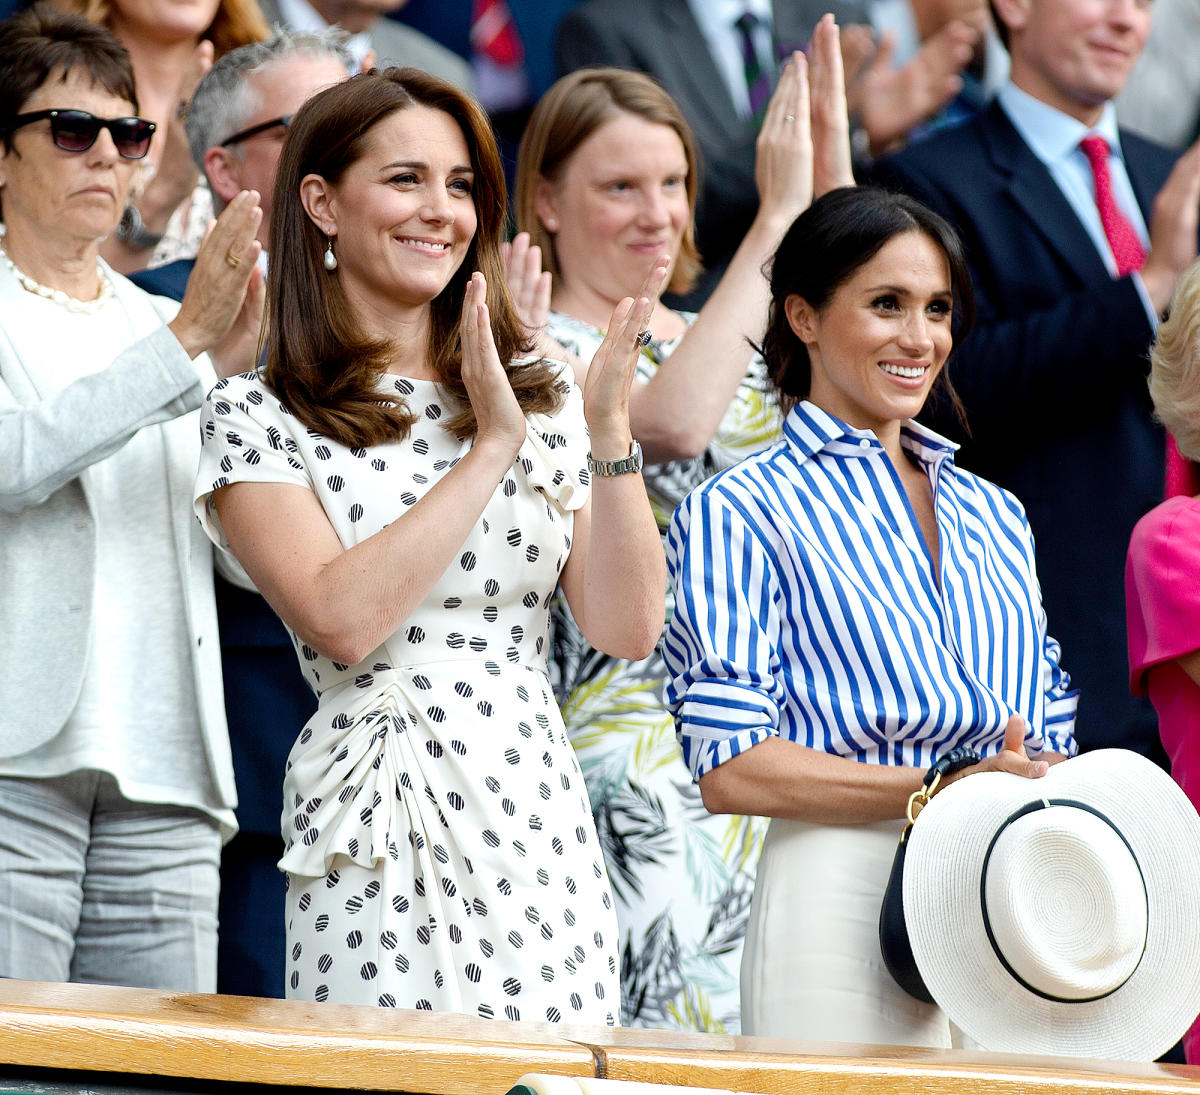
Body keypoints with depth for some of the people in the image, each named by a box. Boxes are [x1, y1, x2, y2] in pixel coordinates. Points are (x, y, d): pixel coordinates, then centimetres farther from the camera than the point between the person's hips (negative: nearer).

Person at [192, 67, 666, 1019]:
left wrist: (610, 430, -8)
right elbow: (342, 618, -15)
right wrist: (490, 448, -12)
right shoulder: (259, 420, 0)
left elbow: (628, 628, 3)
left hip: (541, 825, 4)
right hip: (380, 851, -4)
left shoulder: (541, 399, 11)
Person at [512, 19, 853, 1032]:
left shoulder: (714, 339, 18)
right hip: (623, 747, -7)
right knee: (654, 1018, -13)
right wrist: (776, 219, -18)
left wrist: (833, 176, -6)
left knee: (743, 1016, 4)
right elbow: (670, 422, -22)